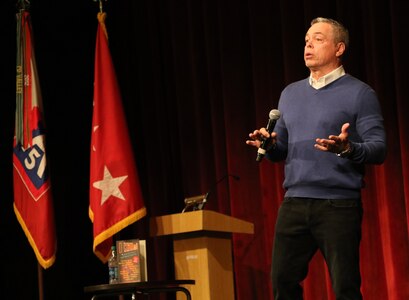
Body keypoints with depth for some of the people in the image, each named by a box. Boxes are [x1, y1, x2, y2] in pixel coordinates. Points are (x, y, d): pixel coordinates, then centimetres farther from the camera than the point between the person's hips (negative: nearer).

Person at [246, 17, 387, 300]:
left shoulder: (359, 93, -1)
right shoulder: (290, 93, 17)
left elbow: (379, 149, -7)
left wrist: (347, 148, -27)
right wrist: (269, 144, -2)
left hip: (339, 205, -5)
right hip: (294, 203, 5)